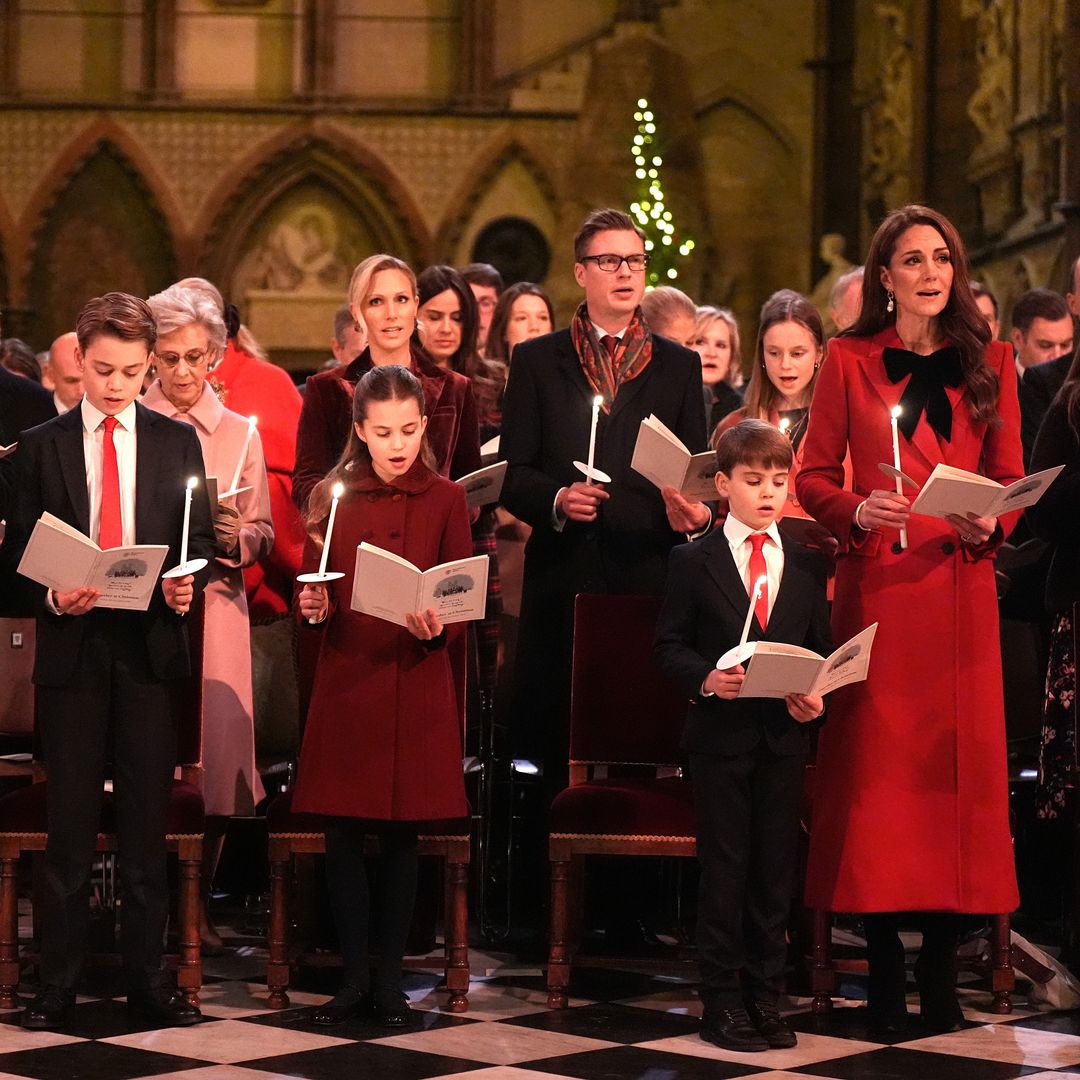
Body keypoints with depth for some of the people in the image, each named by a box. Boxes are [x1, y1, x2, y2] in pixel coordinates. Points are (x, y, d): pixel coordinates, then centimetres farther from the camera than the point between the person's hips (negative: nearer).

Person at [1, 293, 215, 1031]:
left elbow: (202, 538, 7)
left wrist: (188, 585, -13)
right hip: (72, 647, -1)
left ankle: (147, 975, 10)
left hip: (152, 645, 1)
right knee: (71, 823, 2)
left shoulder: (177, 442, 8)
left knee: (147, 818, 4)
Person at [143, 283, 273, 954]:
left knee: (213, 753, -2)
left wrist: (237, 538, -11)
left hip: (215, 605, 2)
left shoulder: (239, 433, 11)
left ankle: (197, 905, 9)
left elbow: (263, 534, 10)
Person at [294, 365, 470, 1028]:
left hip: (417, 682, -1)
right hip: (346, 680, 1)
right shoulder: (334, 496, 5)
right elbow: (314, 590, 6)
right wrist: (313, 607, -16)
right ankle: (355, 976, 12)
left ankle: (391, 978, 14)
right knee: (344, 834, 2)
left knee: (402, 834, 4)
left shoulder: (446, 500, 1)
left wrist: (437, 627, -20)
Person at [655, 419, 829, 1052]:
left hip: (786, 734, 3)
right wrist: (705, 677, -19)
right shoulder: (694, 562, 1)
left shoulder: (807, 565, 9)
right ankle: (723, 1001, 8)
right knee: (725, 869, 1)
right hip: (720, 733, -3)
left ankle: (766, 997, 15)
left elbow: (821, 649, 10)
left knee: (777, 869, 6)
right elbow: (671, 644, -1)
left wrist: (815, 696, -8)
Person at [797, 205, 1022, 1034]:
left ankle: (942, 968, 5)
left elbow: (1011, 477, 11)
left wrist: (990, 523, -9)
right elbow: (813, 476, 6)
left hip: (960, 589, 2)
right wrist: (856, 512, -14)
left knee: (957, 764, -1)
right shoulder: (850, 361, 6)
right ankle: (885, 971, 2)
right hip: (876, 588, -1)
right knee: (875, 765, -4)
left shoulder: (989, 364, 11)